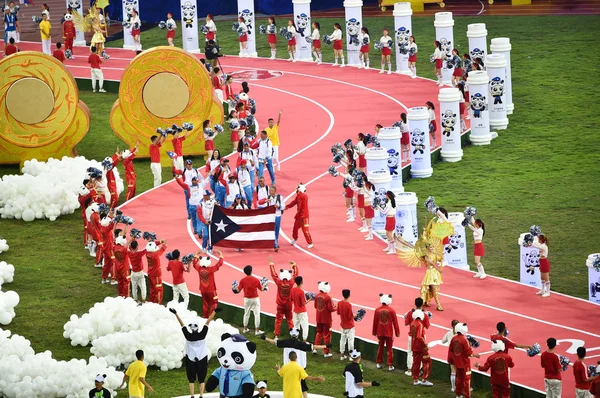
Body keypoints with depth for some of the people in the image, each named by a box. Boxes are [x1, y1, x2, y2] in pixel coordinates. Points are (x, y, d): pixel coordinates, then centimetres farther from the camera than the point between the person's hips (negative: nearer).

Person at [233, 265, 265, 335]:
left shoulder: (243, 280, -8)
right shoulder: (256, 280, -10)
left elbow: (238, 290, -8)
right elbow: (261, 289, -1)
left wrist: (235, 288, 14)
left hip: (247, 299, 2)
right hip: (255, 299, -2)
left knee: (246, 314, 17)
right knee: (257, 314, 0)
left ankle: (245, 329, 26)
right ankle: (257, 330, -4)